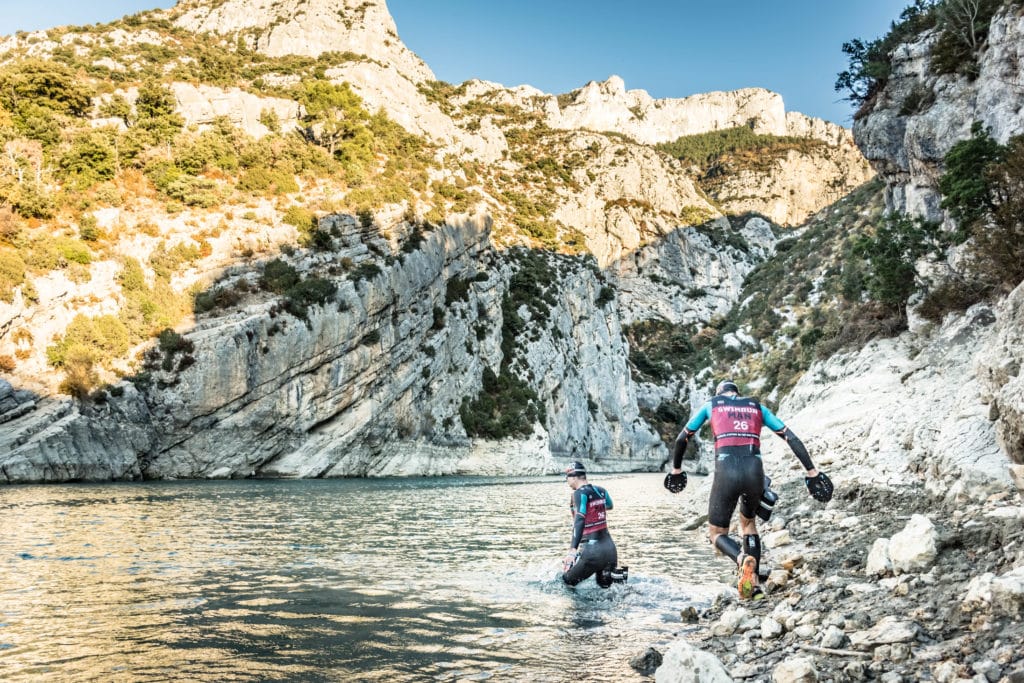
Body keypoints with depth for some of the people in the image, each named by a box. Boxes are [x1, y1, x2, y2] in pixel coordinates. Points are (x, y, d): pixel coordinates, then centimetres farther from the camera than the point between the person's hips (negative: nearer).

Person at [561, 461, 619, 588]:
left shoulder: (580, 493, -10)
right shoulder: (601, 490, 10)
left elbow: (580, 520, -24)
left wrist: (573, 549, -33)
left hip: (592, 550, -7)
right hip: (610, 546, 7)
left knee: (568, 580, 10)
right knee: (604, 586, 19)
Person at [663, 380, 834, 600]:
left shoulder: (710, 405, 20)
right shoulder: (757, 407, 23)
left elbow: (682, 439, 27)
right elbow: (791, 437, 16)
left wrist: (676, 469, 41)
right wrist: (812, 471, 16)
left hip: (726, 472, -2)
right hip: (755, 472, 3)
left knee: (716, 533, 14)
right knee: (748, 521, 31)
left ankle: (743, 561, -20)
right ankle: (755, 584, 17)